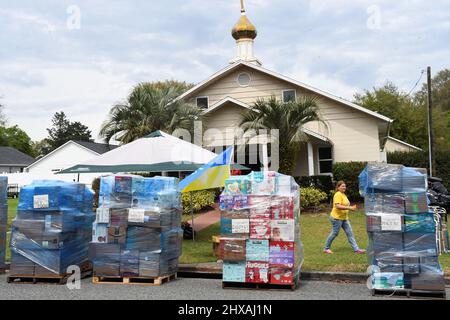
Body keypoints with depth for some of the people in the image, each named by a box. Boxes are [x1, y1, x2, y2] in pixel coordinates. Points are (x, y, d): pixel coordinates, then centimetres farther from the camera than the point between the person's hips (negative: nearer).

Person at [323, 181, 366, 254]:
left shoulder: (343, 194, 13)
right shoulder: (338, 195, -18)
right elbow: (338, 206, -29)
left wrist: (351, 207, 12)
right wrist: (349, 208, -30)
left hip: (344, 218, 10)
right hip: (337, 217, -10)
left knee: (350, 233, 6)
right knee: (335, 233, 0)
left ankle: (356, 249, 8)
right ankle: (326, 248, 15)